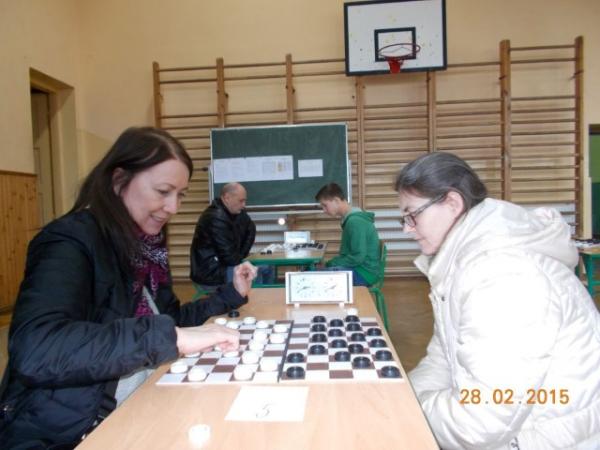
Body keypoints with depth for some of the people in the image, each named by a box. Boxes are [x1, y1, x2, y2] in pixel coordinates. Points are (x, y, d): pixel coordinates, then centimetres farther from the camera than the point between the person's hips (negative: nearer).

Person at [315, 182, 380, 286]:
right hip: (357, 269, 10)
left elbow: (358, 257, -22)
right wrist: (331, 263, 4)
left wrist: (331, 263, -12)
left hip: (363, 274, -10)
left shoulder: (355, 221, -19)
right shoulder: (351, 218, 12)